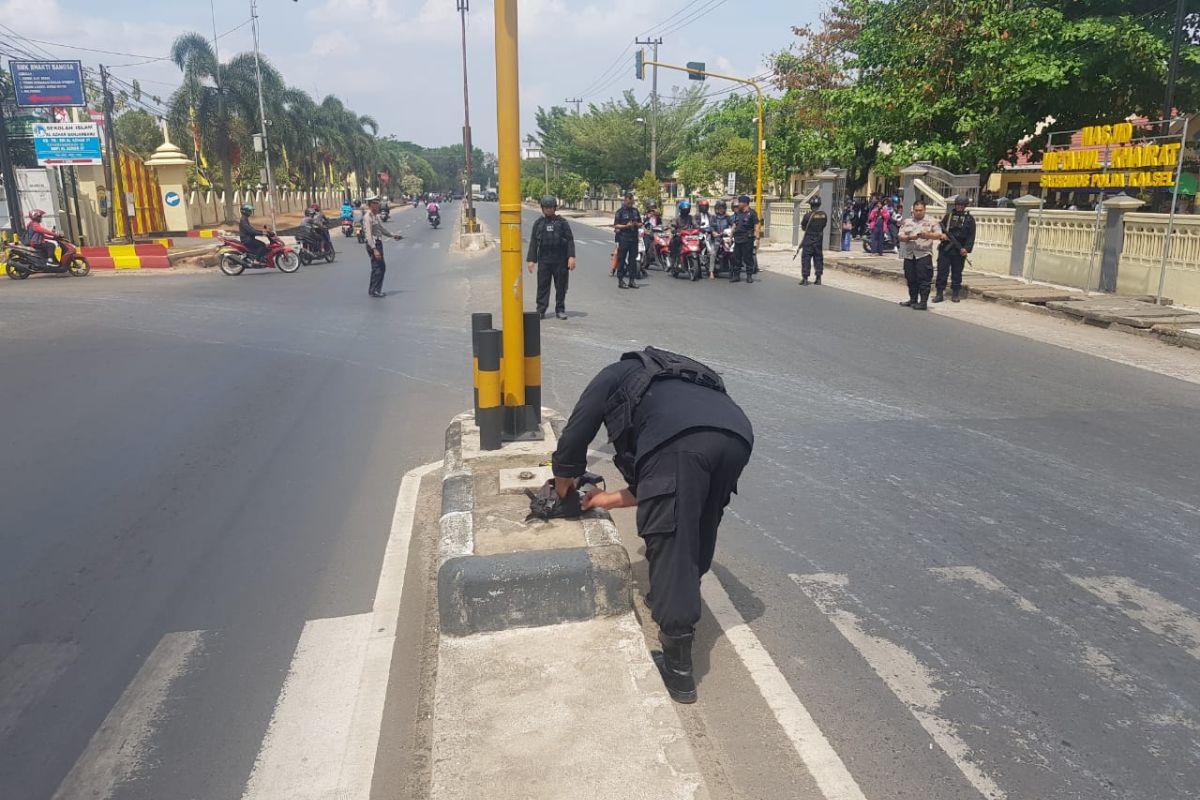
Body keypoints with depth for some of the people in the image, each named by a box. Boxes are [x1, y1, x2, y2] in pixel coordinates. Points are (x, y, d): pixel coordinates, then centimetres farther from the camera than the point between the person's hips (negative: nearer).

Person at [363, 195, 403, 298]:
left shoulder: (376, 216, 13)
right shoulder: (367, 217, -15)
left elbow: (382, 229, 24)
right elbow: (368, 234, -21)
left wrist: (393, 235, 16)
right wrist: (374, 249, -26)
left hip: (378, 243, 9)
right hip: (372, 244, -9)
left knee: (382, 267, 13)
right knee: (377, 268, -6)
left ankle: (376, 290, 23)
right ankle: (373, 291, 3)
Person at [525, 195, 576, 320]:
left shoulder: (562, 222, 4)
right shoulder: (538, 223, 9)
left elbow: (570, 240, 1)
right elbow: (533, 242, 9)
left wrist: (571, 257, -8)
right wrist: (531, 259, 3)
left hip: (560, 260, -1)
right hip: (543, 260, 1)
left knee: (561, 286, 4)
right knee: (542, 286, -1)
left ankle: (560, 310, 14)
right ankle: (541, 311, 3)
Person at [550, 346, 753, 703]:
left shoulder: (615, 375, 30)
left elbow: (573, 440, 23)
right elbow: (672, 484, 38)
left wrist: (564, 490, 41)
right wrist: (614, 498, 44)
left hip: (679, 439, -6)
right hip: (737, 436, 7)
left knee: (670, 545, 1)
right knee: (699, 533, 25)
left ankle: (678, 670, 5)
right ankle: (673, 601, 43)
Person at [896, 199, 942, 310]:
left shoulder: (932, 222, 4)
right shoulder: (907, 222, 13)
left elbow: (939, 235, -1)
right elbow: (901, 237, 5)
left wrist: (927, 235, -18)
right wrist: (909, 237, -15)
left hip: (924, 254, -4)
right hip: (909, 255, 4)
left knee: (923, 280, -8)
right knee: (911, 279, 10)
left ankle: (923, 302, -7)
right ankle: (913, 300, 22)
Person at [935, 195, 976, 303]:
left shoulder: (969, 219, 5)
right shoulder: (949, 216, 11)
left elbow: (971, 236, 0)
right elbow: (941, 227, 14)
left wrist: (967, 248, -12)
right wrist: (942, 234, -9)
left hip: (959, 251, -1)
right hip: (945, 248, 1)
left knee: (957, 273, 6)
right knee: (942, 271, -3)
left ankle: (955, 294, 14)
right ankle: (940, 293, 1)